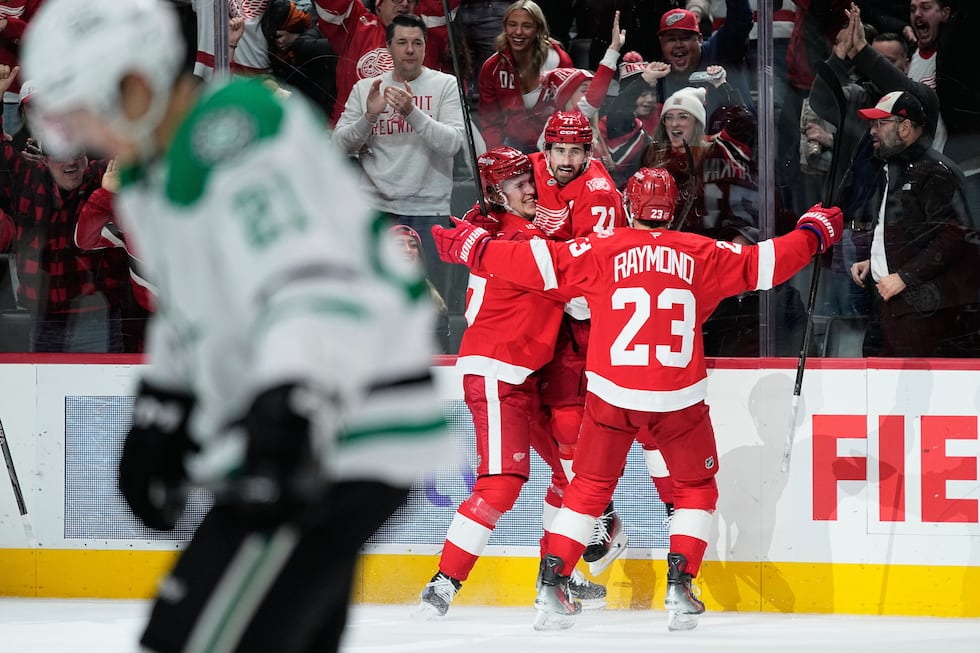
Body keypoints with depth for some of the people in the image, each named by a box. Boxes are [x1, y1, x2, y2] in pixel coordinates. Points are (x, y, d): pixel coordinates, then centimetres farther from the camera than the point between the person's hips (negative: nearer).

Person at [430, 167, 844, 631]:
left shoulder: (602, 251, -1)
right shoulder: (702, 255, 2)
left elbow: (538, 263, -5)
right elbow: (761, 264, 9)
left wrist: (472, 248, 6)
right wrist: (813, 233, 25)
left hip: (612, 395, 0)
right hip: (678, 398, 0)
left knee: (589, 488, 13)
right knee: (696, 489, 18)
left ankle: (551, 590, 6)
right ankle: (680, 589, 8)